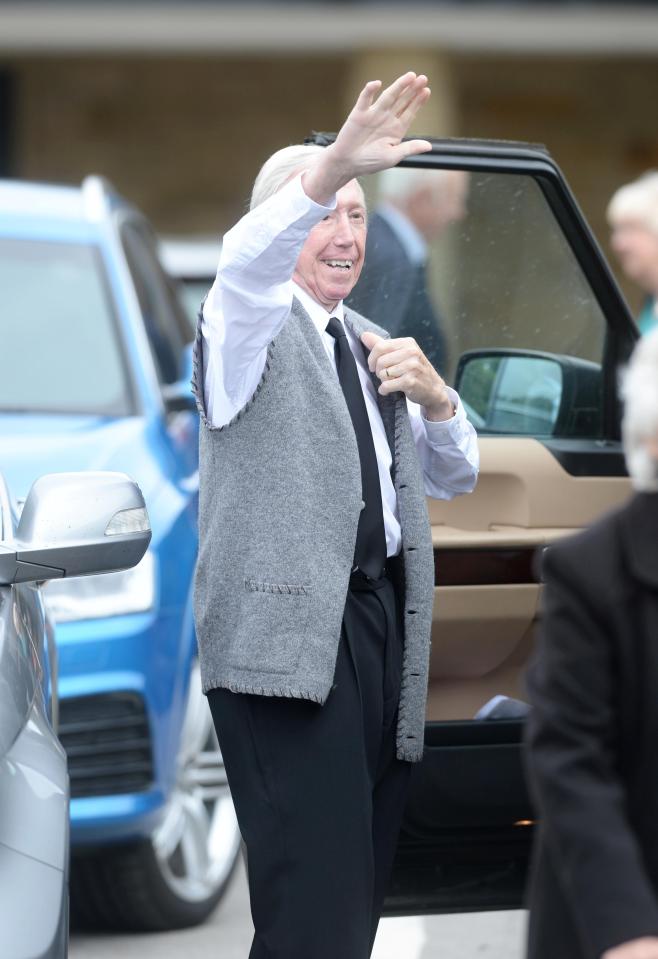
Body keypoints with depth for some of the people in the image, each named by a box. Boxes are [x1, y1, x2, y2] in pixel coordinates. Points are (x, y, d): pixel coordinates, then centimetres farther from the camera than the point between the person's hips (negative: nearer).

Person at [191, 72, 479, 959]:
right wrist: (328, 171, -43)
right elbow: (246, 262, -24)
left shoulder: (369, 344, 24)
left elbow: (454, 475, 27)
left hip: (383, 622, 7)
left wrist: (432, 396, 4)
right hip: (289, 633, -7)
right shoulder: (251, 326, 1)